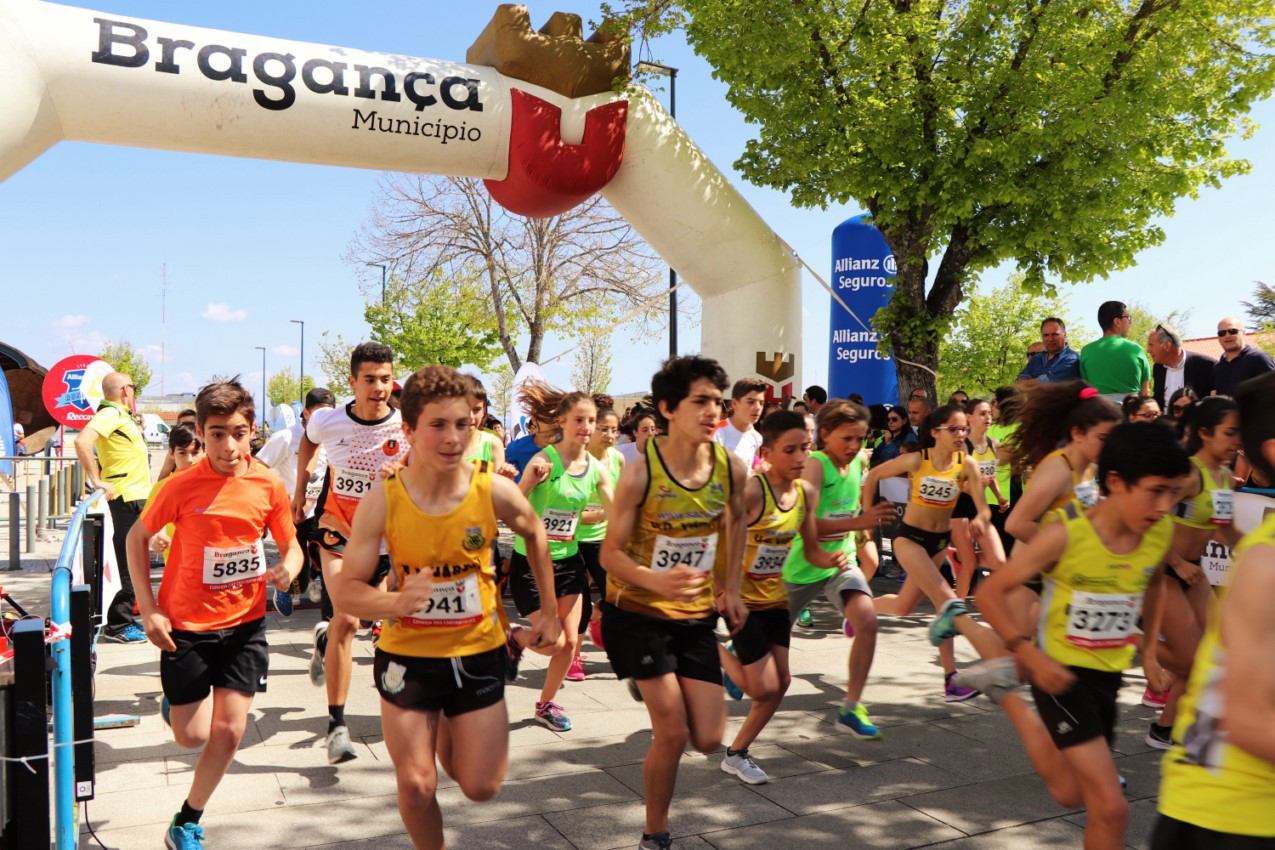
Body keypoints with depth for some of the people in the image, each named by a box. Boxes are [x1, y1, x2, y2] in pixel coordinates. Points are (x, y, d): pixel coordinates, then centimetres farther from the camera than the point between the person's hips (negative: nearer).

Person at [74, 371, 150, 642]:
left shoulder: (120, 415, 16)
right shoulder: (110, 414, -14)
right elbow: (82, 441, -30)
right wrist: (96, 480, -27)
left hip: (136, 496, 10)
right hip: (127, 497, -10)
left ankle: (124, 619, 25)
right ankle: (117, 626, -2)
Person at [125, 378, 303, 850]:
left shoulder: (268, 485, -8)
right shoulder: (181, 486, -14)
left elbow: (291, 546, 4)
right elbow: (137, 537, 0)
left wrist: (287, 570, -20)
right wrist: (149, 609, -7)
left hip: (244, 622, 2)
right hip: (186, 624, -1)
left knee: (229, 730, 0)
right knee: (191, 736, 6)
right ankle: (173, 701, 42)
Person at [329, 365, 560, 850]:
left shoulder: (494, 490, -16)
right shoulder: (383, 501, -18)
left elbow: (534, 533, 6)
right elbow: (345, 590, -13)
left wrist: (550, 609, 7)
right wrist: (395, 602, -34)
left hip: (478, 652, 1)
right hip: (407, 654, 0)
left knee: (481, 787, 8)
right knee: (415, 786, 4)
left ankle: (451, 734, 41)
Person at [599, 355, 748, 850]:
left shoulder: (731, 468, -9)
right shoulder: (640, 473, -22)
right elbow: (611, 553, -17)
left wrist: (731, 588, 9)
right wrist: (657, 581, -36)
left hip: (698, 615, 4)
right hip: (638, 612, -4)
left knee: (708, 740, 3)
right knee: (673, 733, -8)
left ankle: (654, 684, 36)